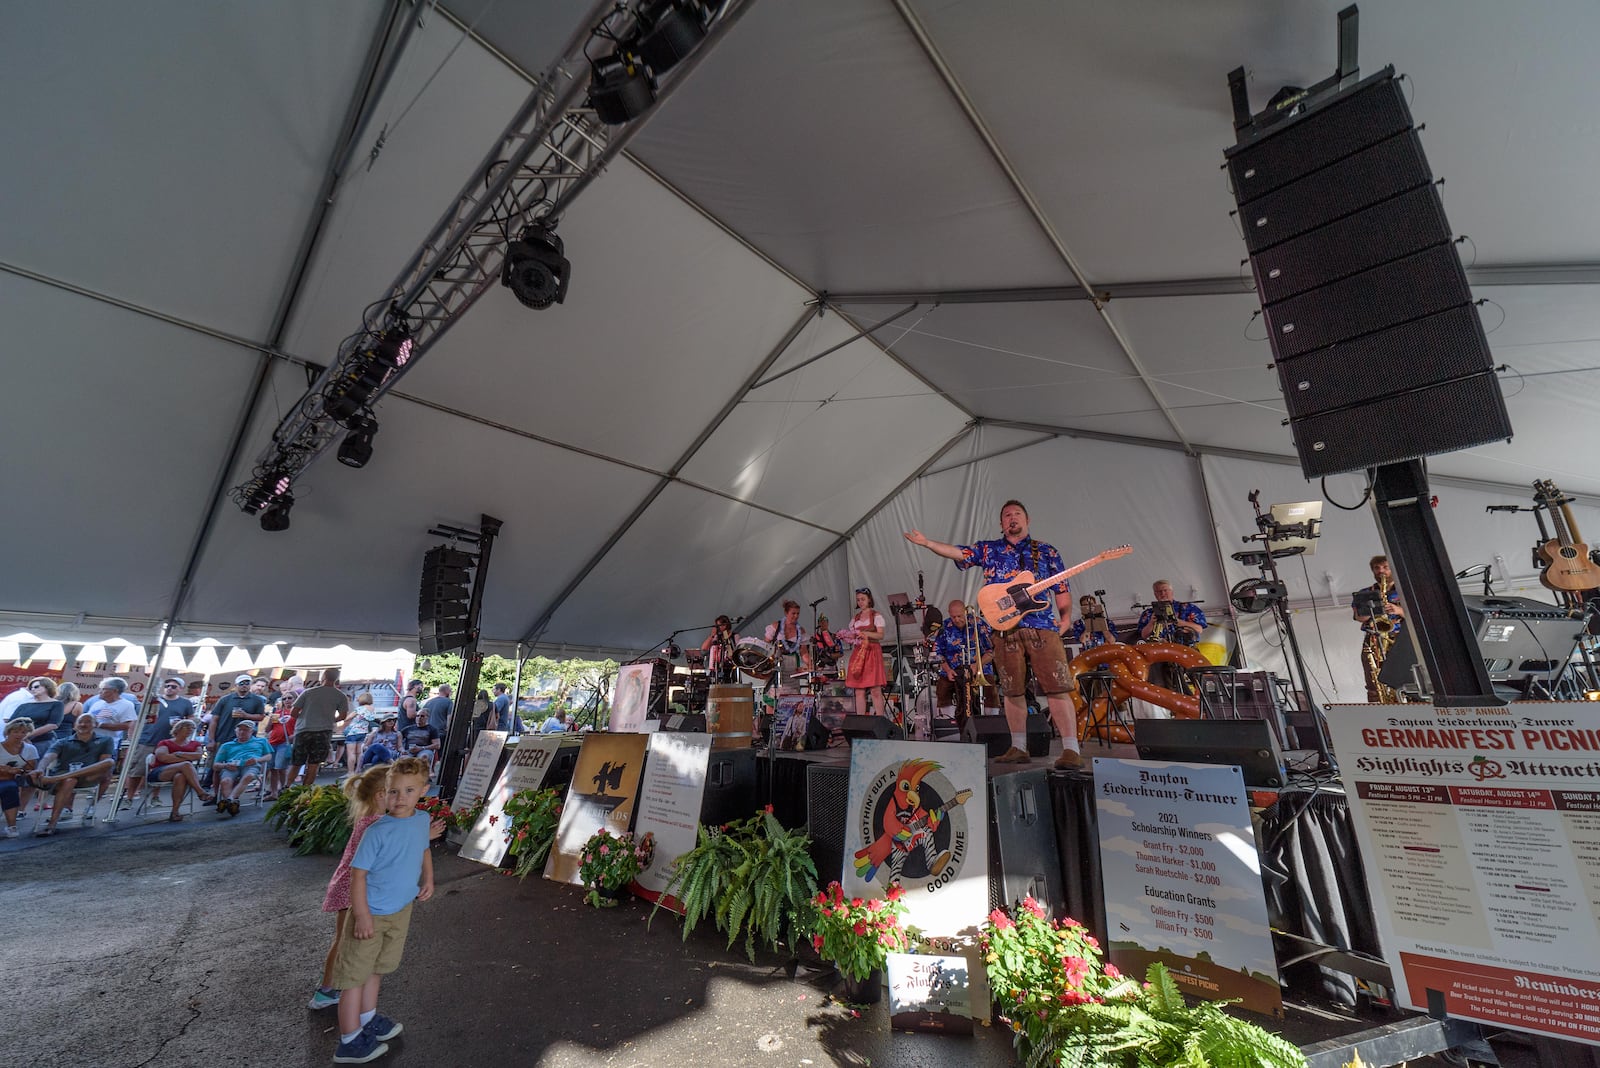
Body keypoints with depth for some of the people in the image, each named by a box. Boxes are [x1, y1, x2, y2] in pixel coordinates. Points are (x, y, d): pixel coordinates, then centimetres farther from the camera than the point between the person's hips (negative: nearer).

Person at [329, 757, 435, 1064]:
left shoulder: (422, 820, -8)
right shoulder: (378, 831, -27)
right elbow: (358, 873, -21)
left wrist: (428, 879, 3)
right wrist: (361, 915, -20)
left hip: (401, 911, 6)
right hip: (372, 913, -6)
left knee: (377, 967, 25)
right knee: (355, 973, 9)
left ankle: (367, 1019, 45)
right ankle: (350, 1043, 26)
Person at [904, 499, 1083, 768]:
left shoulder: (1046, 551, 13)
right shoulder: (988, 549, 14)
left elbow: (1062, 589, 12)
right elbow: (957, 552, 2)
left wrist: (1065, 617, 2)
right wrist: (927, 542, -9)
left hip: (1042, 627, -1)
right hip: (1005, 628, 2)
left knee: (1057, 688, -6)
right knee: (1012, 690, 8)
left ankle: (1071, 750, 0)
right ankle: (1019, 748, 19)